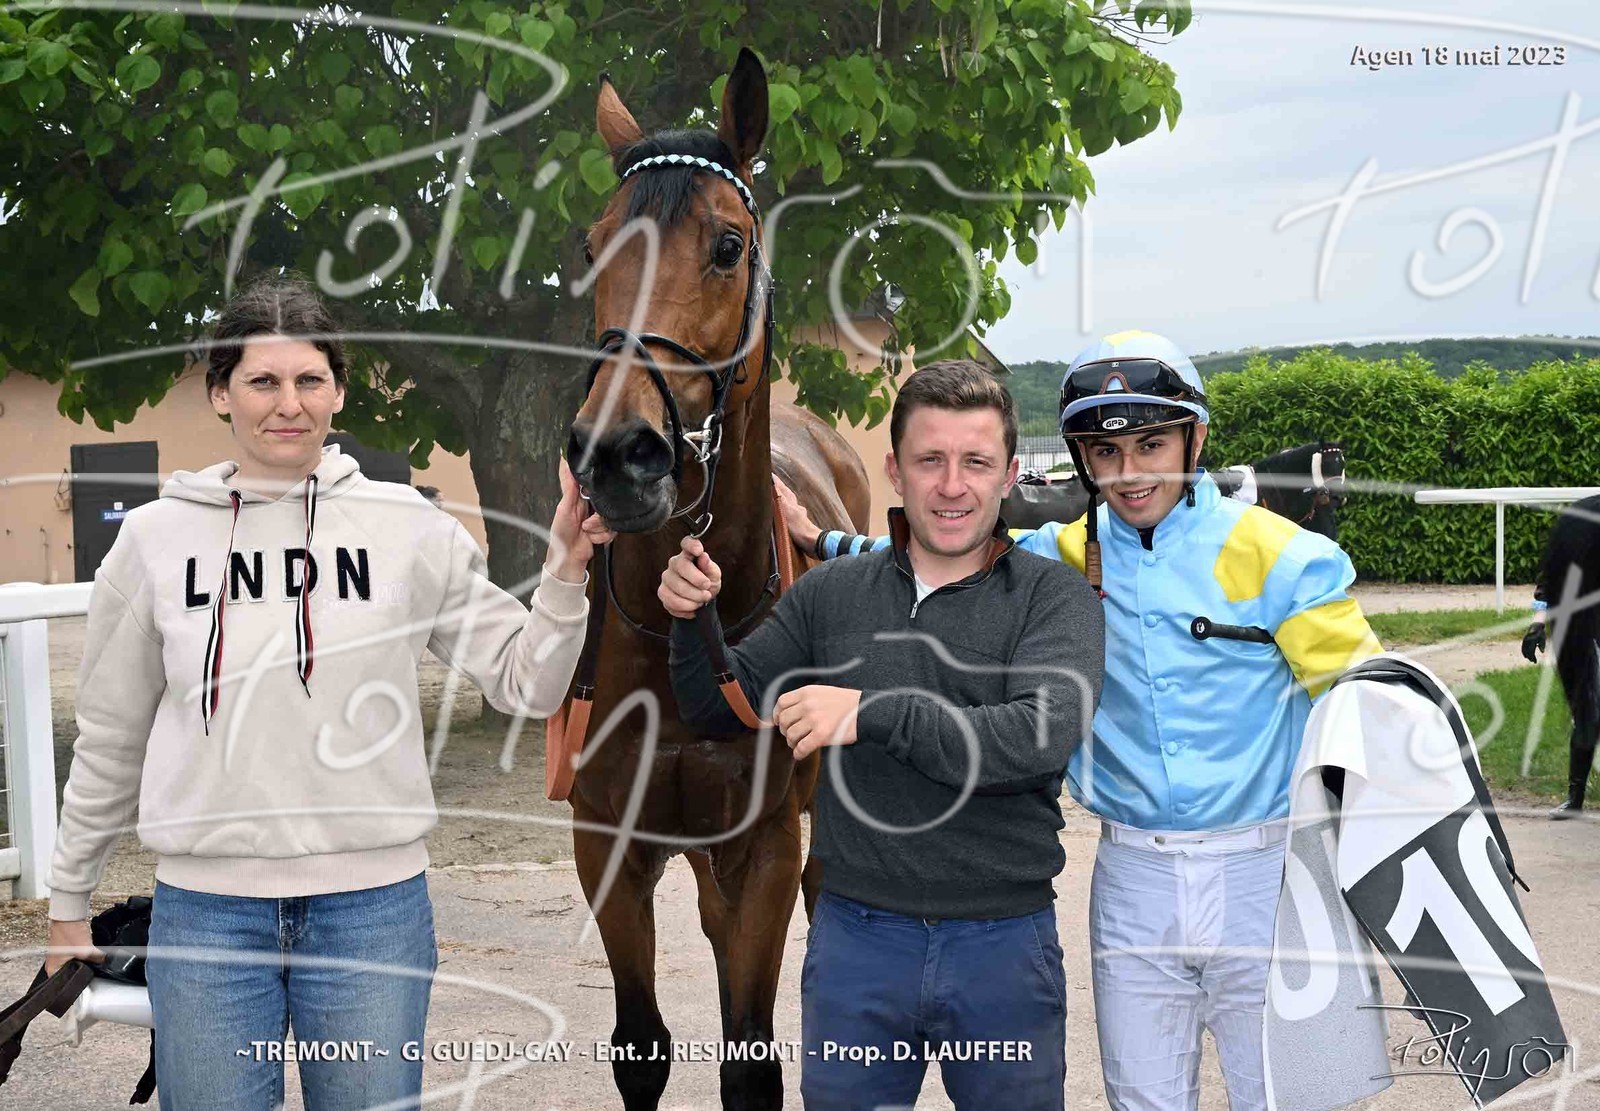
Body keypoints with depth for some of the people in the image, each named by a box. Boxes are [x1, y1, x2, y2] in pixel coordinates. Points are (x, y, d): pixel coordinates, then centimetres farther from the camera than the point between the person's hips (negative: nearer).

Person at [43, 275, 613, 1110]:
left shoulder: (410, 528, -2)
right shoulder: (156, 537, 1)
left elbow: (525, 684, 0)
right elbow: (111, 738, 10)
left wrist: (564, 576, -15)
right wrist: (68, 900, 15)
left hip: (373, 899, 0)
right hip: (204, 905, 1)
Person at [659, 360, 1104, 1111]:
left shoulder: (1055, 599, -6)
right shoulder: (829, 594, 2)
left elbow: (1043, 736, -22)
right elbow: (719, 711, 9)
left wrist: (873, 712, -26)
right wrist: (694, 620, -10)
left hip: (1004, 944, -2)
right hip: (855, 940, 2)